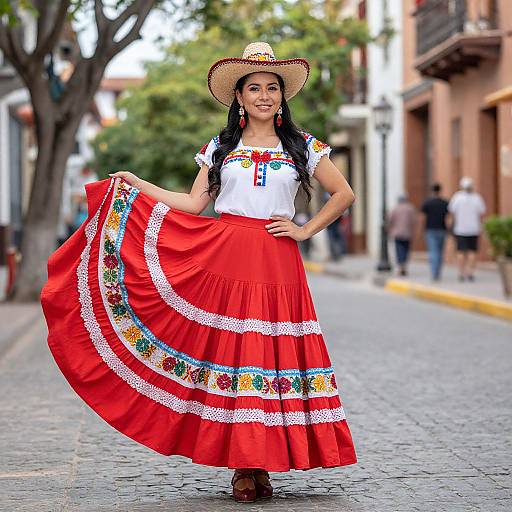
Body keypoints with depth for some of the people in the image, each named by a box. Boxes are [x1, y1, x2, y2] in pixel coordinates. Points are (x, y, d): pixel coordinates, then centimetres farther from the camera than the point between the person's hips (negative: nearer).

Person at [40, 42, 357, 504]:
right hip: (222, 259, 1)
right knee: (230, 354, -3)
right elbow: (194, 204, 9)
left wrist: (306, 230, 2)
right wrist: (137, 185, 6)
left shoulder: (302, 146, 9)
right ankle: (242, 466, 3)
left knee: (271, 354, -3)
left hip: (276, 266, 0)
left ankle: (263, 464, 5)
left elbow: (344, 194, 10)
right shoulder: (220, 147, 12)